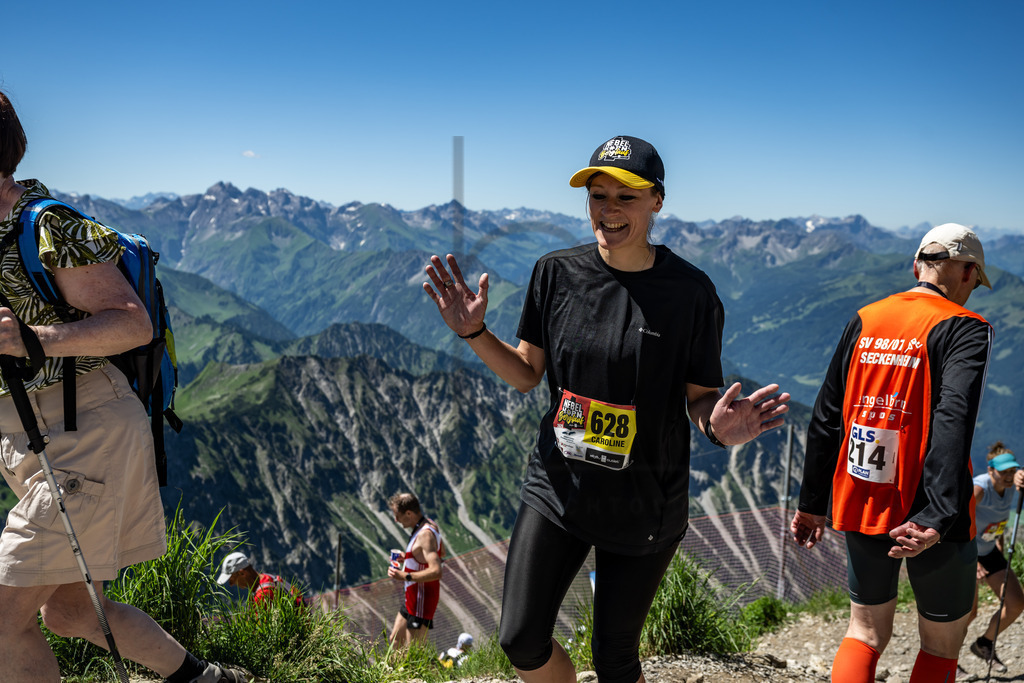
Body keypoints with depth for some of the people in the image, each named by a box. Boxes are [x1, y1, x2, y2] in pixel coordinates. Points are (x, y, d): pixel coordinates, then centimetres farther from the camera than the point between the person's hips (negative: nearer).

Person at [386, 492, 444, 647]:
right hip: (413, 597, 10)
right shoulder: (430, 525, 5)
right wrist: (408, 557, 15)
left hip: (422, 598, -10)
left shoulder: (425, 534, -25)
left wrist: (405, 576, -30)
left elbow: (436, 572, -34)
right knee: (396, 641, 20)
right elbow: (442, 553, 22)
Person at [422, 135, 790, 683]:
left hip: (645, 504, -2)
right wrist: (474, 333, -11)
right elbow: (527, 373, 5)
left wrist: (718, 425, -26)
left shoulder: (690, 291, -11)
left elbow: (700, 395, -4)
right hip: (557, 489, 3)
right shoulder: (556, 273, -3)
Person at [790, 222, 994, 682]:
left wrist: (812, 502, 12)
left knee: (865, 633, 19)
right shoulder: (965, 328, -9)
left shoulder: (864, 321, 6)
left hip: (860, 507, 4)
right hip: (925, 513, -4)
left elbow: (826, 417, 6)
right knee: (942, 644, 17)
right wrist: (938, 518, -32)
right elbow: (953, 421, -25)